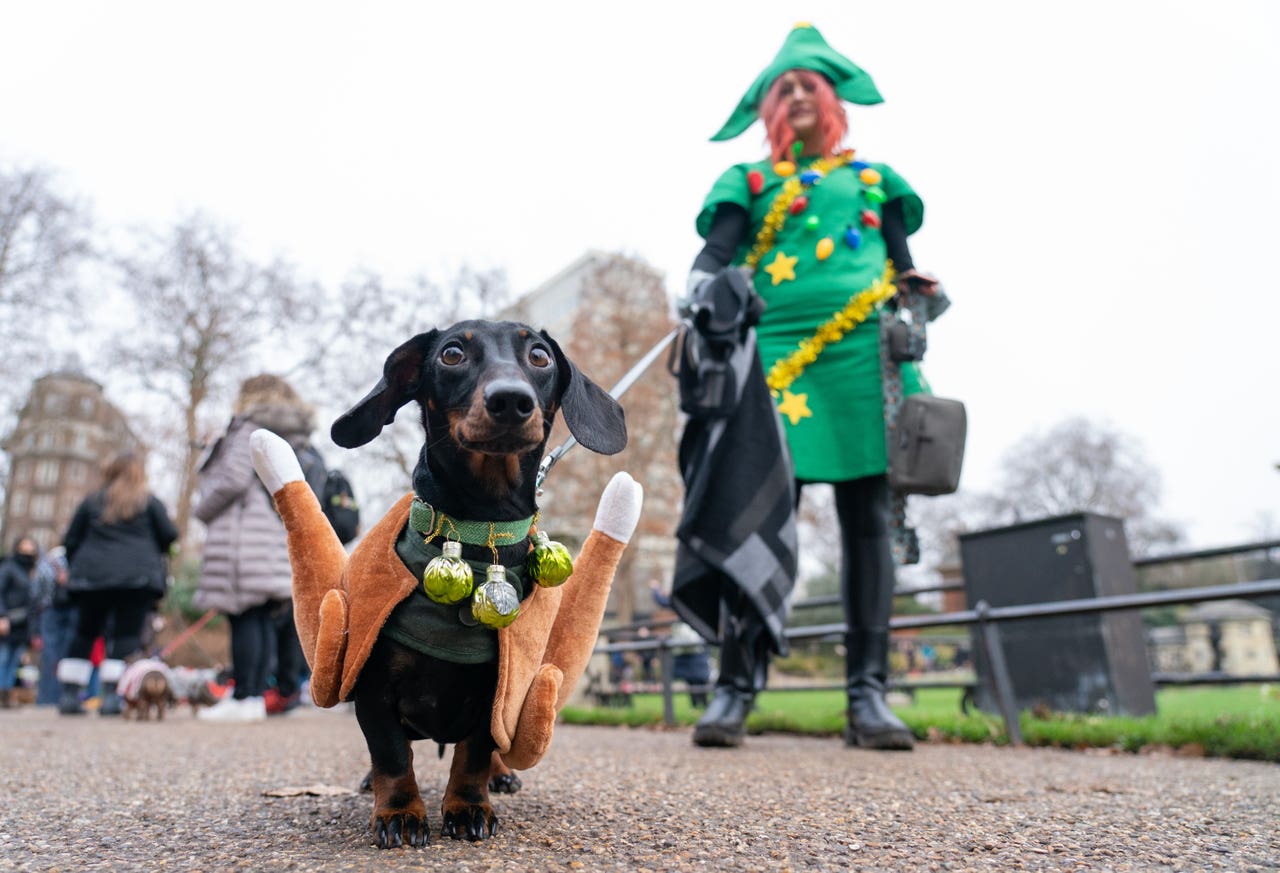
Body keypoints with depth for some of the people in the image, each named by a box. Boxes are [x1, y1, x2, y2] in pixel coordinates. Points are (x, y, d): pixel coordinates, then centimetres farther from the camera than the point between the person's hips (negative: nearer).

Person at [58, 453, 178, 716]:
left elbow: (70, 541, 13)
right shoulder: (149, 501, 4)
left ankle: (70, 695, 13)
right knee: (126, 635, -3)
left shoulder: (91, 501, 14)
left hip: (92, 575, 4)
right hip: (138, 576, -3)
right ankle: (112, 697, -9)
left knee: (85, 633, 14)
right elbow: (169, 536, 1)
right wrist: (155, 552, 21)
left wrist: (74, 567, 26)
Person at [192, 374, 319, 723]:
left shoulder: (250, 428, -1)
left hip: (247, 536, -7)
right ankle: (257, 695, 13)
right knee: (267, 617, 9)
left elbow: (233, 478, -12)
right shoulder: (302, 441, 22)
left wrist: (203, 510, 2)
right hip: (284, 540, 7)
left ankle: (244, 698, -7)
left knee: (245, 616, -7)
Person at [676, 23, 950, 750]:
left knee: (869, 522, -3)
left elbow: (904, 270, 21)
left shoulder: (874, 179, 26)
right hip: (775, 355, -1)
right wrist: (704, 282, -18)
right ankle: (736, 688, -6)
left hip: (865, 357, 2)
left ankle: (869, 693, 1)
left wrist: (915, 298, 1)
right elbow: (717, 249, 4)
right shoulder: (749, 183, 21)